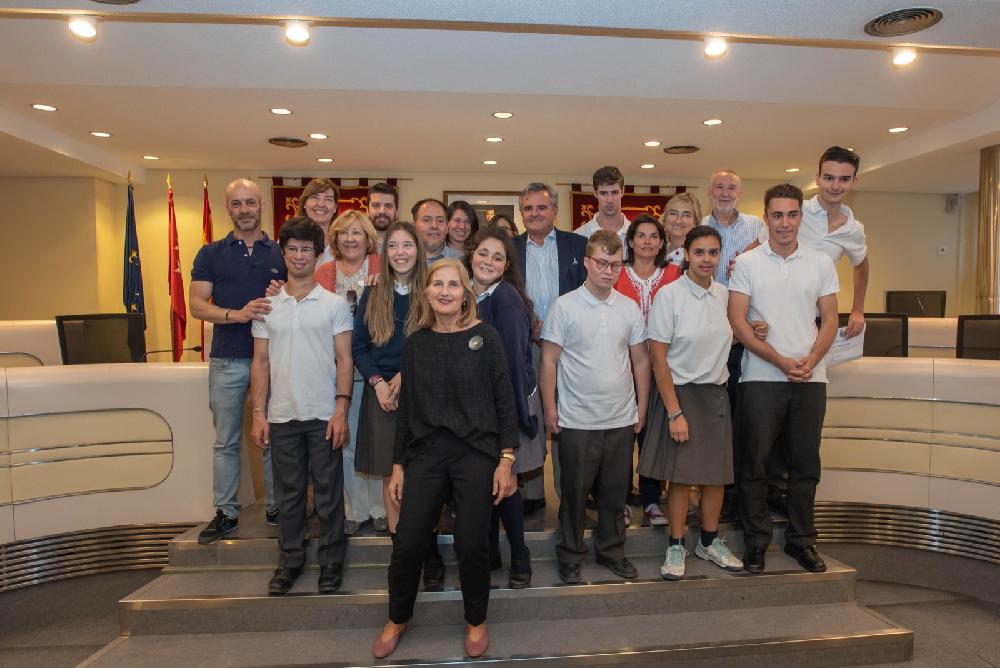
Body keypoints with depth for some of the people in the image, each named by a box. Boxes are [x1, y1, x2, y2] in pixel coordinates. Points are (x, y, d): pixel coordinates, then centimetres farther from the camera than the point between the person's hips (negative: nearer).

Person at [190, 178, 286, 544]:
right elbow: (197, 305, -2)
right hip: (227, 360, 0)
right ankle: (225, 512, 21)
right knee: (226, 441, 9)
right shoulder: (211, 253, 6)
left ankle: (276, 507, 22)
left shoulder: (281, 253, 7)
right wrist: (237, 314, -19)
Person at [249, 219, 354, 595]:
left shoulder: (335, 305, 1)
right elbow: (260, 362, 9)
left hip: (324, 416, -2)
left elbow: (344, 360, -2)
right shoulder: (267, 306, 8)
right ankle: (290, 561, 27)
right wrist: (259, 413, 2)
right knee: (288, 493, 12)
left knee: (328, 494, 6)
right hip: (282, 416, 2)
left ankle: (331, 563, 20)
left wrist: (341, 410, -10)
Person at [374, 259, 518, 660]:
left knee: (472, 544, 5)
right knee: (408, 542, 4)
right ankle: (397, 618, 32)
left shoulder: (485, 337, -2)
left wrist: (506, 459, -7)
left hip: (476, 452, -2)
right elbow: (405, 408, 10)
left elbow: (504, 401, -2)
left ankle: (476, 622, 31)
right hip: (425, 453, 3)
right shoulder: (415, 343, 6)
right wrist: (398, 465, 10)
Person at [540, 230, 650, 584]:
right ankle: (570, 554, 26)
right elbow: (549, 360, -5)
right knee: (574, 491, 9)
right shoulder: (565, 306, -6)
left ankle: (611, 550, 33)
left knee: (616, 491, 14)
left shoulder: (629, 308, 5)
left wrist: (642, 406, 8)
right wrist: (549, 408, -7)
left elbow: (640, 360, 11)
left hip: (622, 419, 4)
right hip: (577, 420, -3)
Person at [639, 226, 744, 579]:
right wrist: (674, 412, -15)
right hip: (680, 392, -5)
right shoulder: (669, 295, -11)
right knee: (681, 475, 1)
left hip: (716, 393, 5)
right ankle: (676, 547, 19)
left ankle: (710, 541, 30)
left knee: (717, 474, 10)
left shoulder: (724, 295, 4)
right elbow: (658, 358, -12)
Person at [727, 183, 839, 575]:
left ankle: (800, 539, 25)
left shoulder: (821, 263, 9)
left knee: (806, 464, 10)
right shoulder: (747, 263, 0)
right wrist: (781, 361, -12)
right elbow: (737, 321, -6)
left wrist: (811, 360, -10)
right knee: (755, 462, 3)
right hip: (762, 378, -2)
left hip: (811, 378, 3)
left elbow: (829, 319, 8)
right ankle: (755, 541, 16)